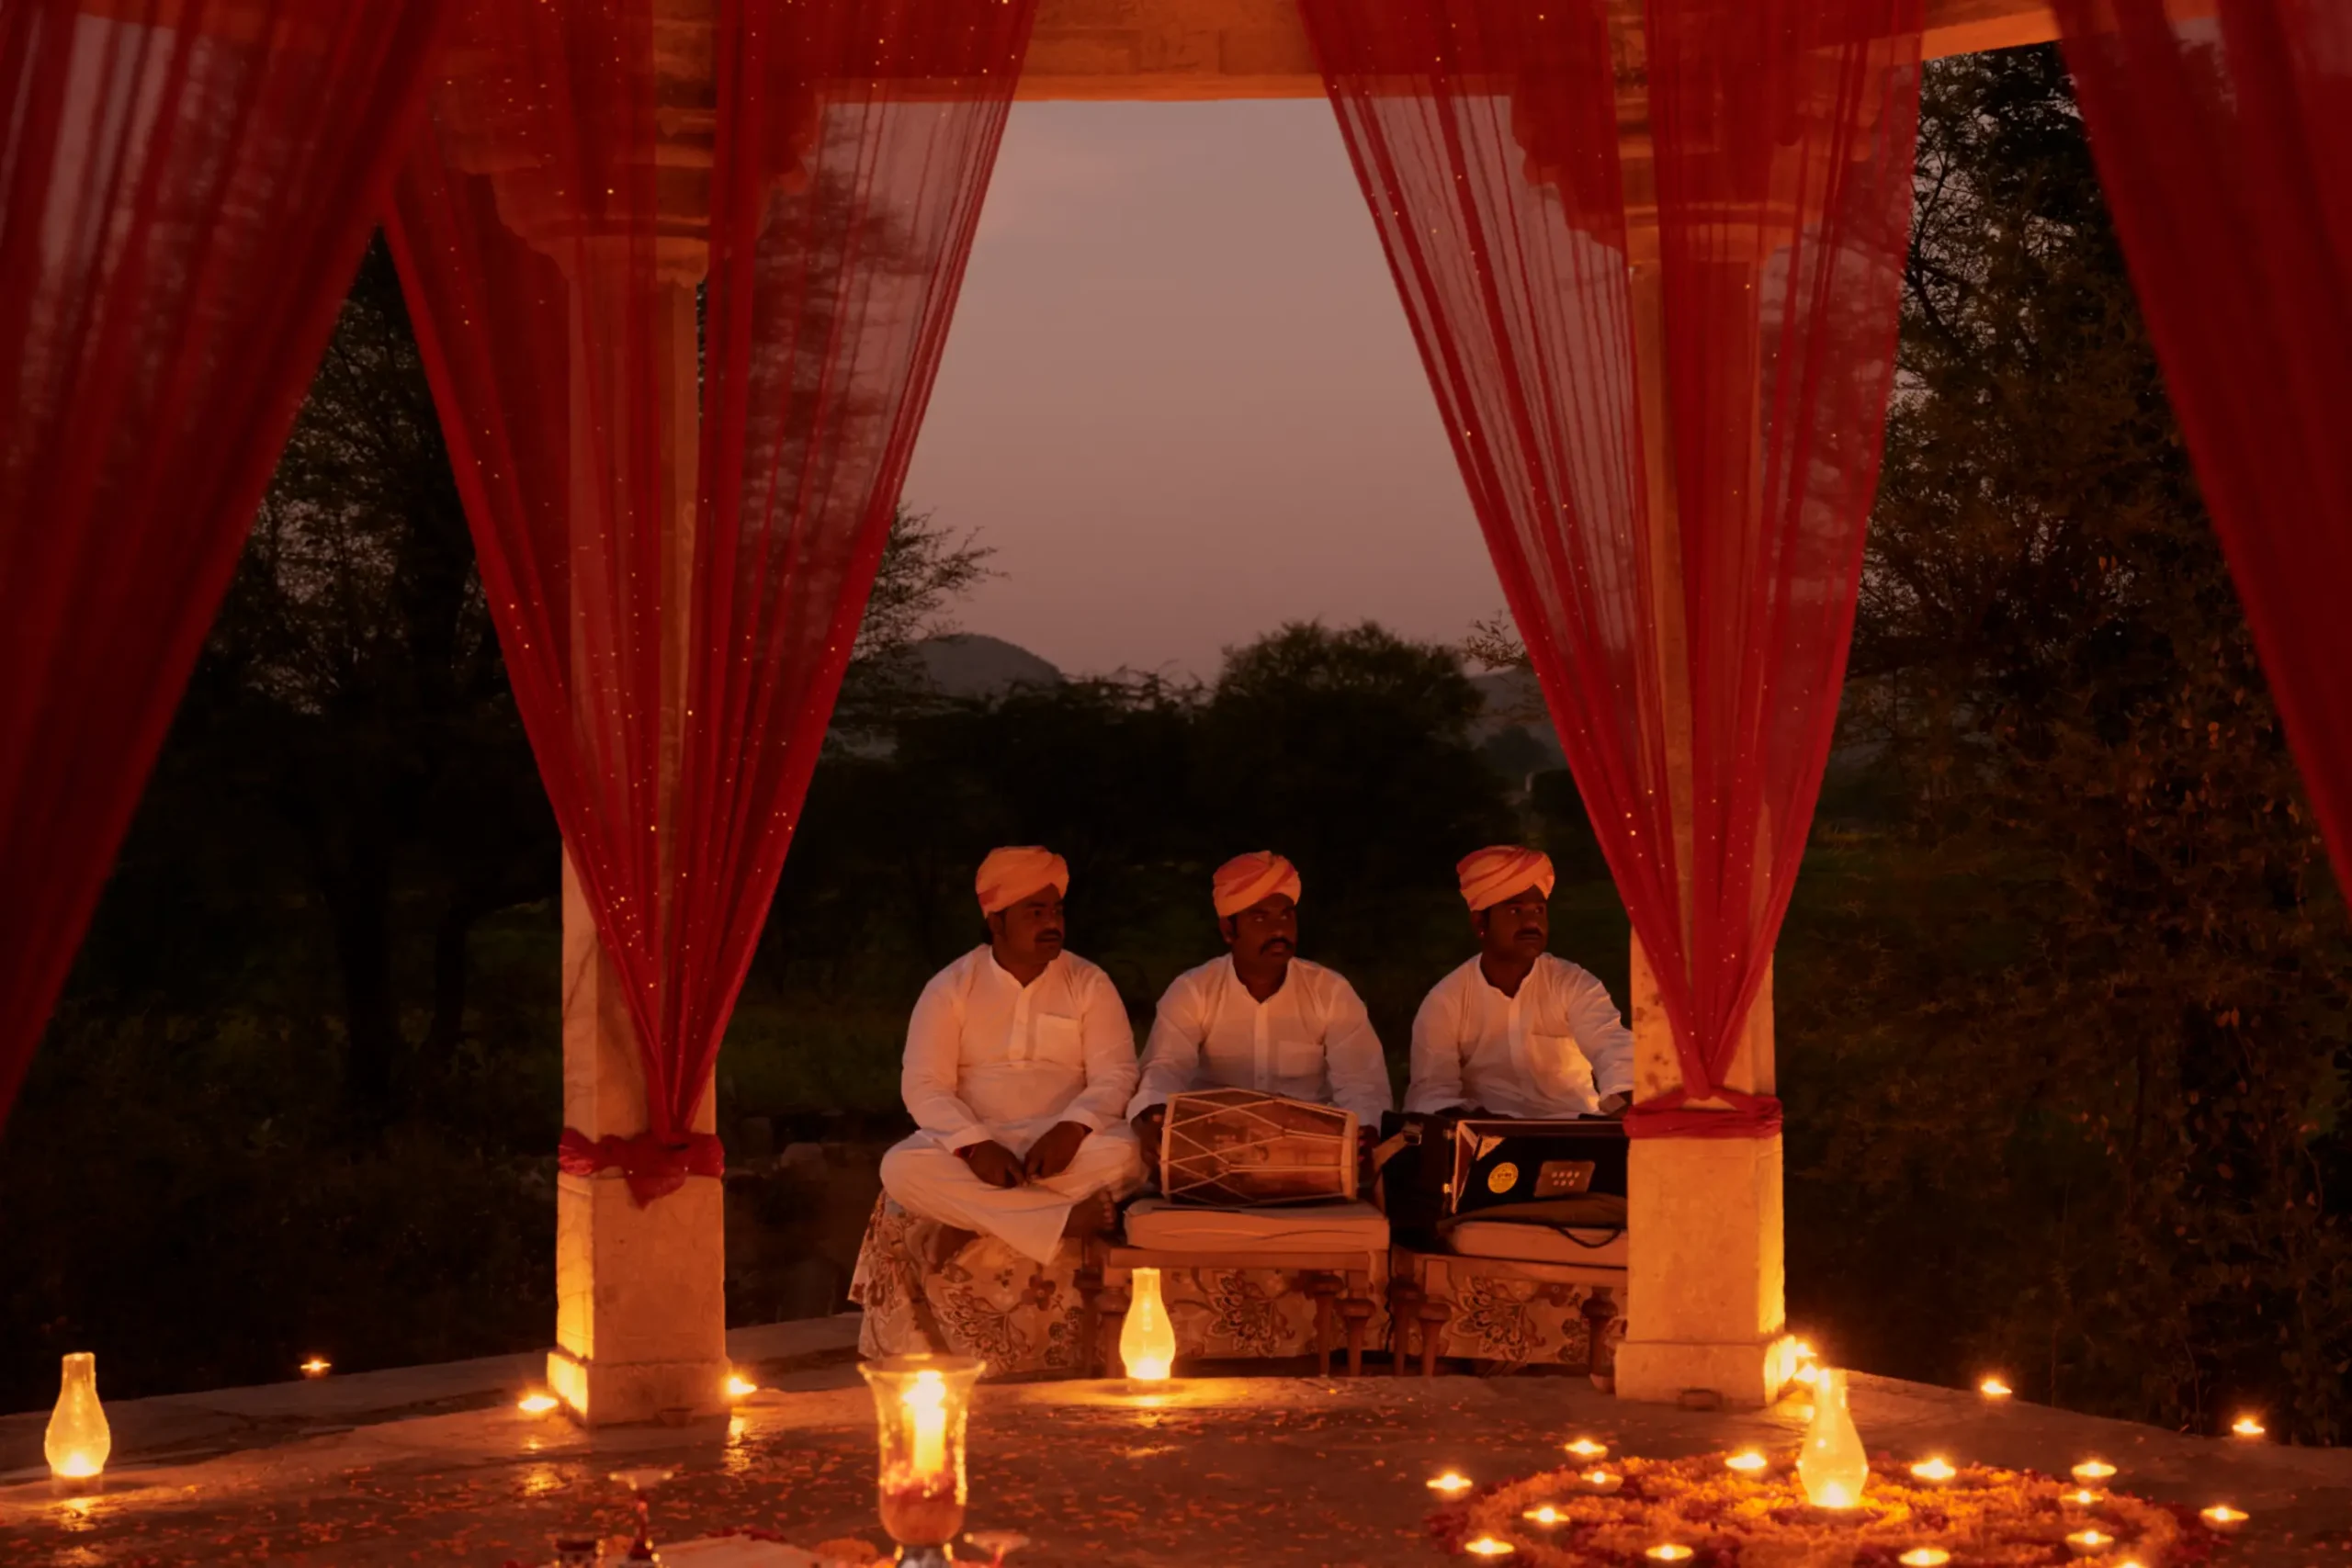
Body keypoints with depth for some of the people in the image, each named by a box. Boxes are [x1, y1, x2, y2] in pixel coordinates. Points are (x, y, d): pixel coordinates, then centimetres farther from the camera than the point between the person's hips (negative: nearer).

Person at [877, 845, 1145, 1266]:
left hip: (1062, 1143, 0)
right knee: (901, 1168, -32)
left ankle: (973, 1218, -27)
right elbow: (923, 1085, -6)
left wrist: (1071, 1130, -25)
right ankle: (1068, 1219, -33)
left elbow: (1115, 1074, -5)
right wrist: (975, 1146, -24)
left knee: (1126, 1154, -33)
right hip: (972, 1144, 0)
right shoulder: (950, 987, 2)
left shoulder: (1089, 983, 4)